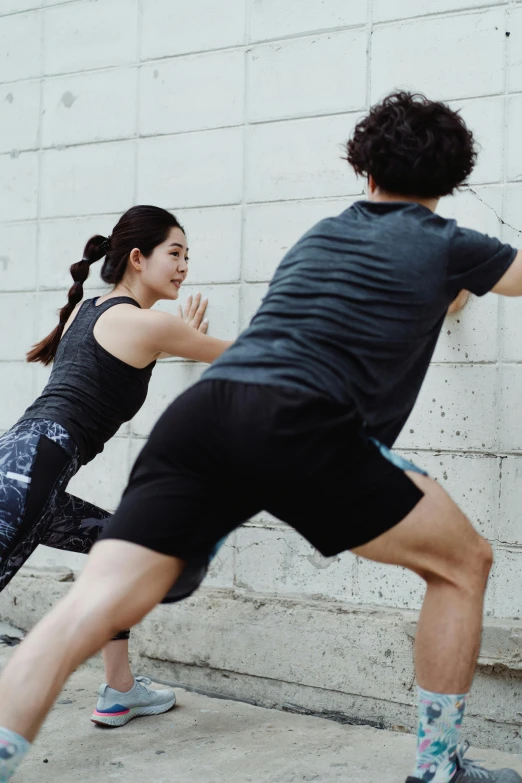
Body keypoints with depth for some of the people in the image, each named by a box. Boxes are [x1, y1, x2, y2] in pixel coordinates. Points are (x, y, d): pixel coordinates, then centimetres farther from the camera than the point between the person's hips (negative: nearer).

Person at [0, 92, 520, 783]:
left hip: (202, 410, 6)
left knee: (91, 610, -2)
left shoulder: (321, 234, 31)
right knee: (463, 563, 14)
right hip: (300, 431, -5)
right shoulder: (445, 246, 14)